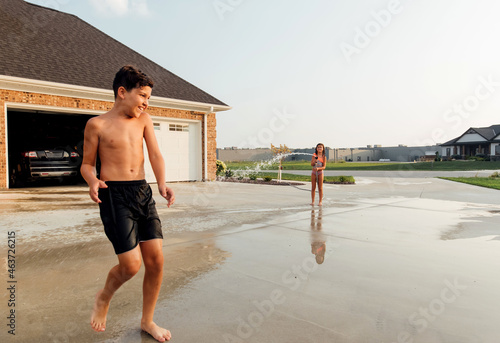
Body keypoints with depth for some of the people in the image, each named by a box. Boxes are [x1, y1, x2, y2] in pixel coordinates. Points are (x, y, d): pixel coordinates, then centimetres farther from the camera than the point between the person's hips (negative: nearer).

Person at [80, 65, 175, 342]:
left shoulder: (144, 119, 11)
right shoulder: (97, 124, 0)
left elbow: (155, 155, 2)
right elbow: (87, 164, 6)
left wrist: (162, 184, -15)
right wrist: (92, 182, -16)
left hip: (143, 193, 5)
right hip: (114, 195, -4)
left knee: (156, 261, 2)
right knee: (131, 265, -10)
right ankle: (104, 297, 25)